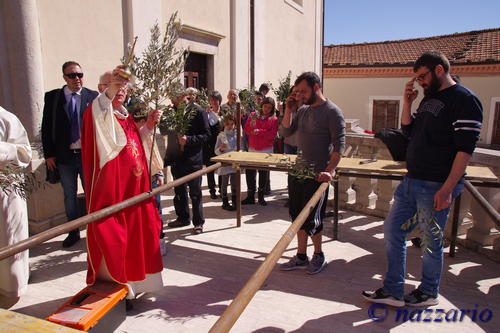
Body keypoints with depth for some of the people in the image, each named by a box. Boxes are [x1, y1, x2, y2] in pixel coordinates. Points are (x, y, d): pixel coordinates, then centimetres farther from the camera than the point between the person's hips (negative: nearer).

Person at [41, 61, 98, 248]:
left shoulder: (93, 96, -2)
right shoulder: (52, 97, 3)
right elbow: (46, 128, 4)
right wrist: (49, 154, -1)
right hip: (64, 156, 2)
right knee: (69, 196, 13)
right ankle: (73, 232, 28)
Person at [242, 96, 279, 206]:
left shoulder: (274, 119, 0)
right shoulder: (253, 115, 7)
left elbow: (272, 134, -10)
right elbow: (246, 130, 3)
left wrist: (259, 131, -15)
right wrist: (251, 124, -16)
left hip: (266, 150, -2)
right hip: (252, 149, 2)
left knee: (264, 173, 5)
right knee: (250, 172, 0)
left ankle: (261, 196, 17)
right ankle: (250, 197, 11)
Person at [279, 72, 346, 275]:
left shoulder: (332, 112, -8)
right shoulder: (302, 110, 13)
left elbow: (339, 145, -14)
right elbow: (285, 132, 12)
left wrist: (330, 170, -24)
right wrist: (288, 110, 1)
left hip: (317, 174, -7)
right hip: (298, 171, 7)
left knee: (310, 219, -1)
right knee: (297, 216, 11)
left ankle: (319, 255, 23)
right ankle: (301, 257, 25)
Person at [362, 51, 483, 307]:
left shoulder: (464, 100, -12)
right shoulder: (429, 98, 15)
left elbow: (465, 149, -18)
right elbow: (409, 131, 21)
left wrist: (447, 189, -23)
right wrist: (407, 102, 8)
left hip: (435, 186, -9)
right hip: (411, 180, 9)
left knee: (431, 241, 6)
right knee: (392, 231, 10)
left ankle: (428, 293, 29)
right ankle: (393, 291, 23)